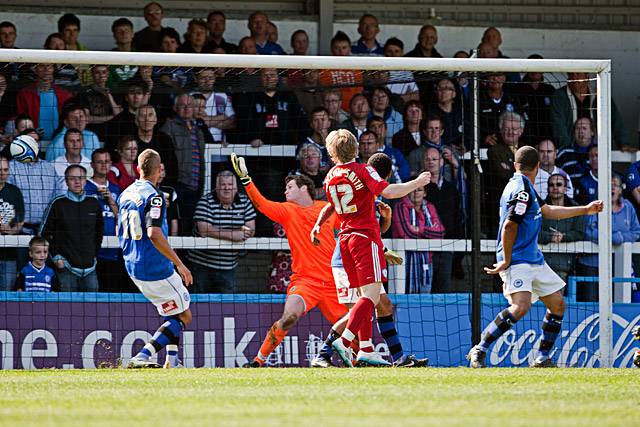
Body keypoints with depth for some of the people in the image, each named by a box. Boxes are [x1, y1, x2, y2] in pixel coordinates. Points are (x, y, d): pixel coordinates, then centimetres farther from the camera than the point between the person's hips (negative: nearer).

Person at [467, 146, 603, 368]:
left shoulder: (525, 187, 16)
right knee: (521, 306, -26)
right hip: (516, 260, -10)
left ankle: (543, 358, 17)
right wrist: (506, 261, -20)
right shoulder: (522, 190, -16)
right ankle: (479, 350, -17)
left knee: (557, 304, 10)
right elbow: (509, 226, -23)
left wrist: (585, 210, 32)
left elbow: (547, 211, 29)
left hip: (534, 259, 10)